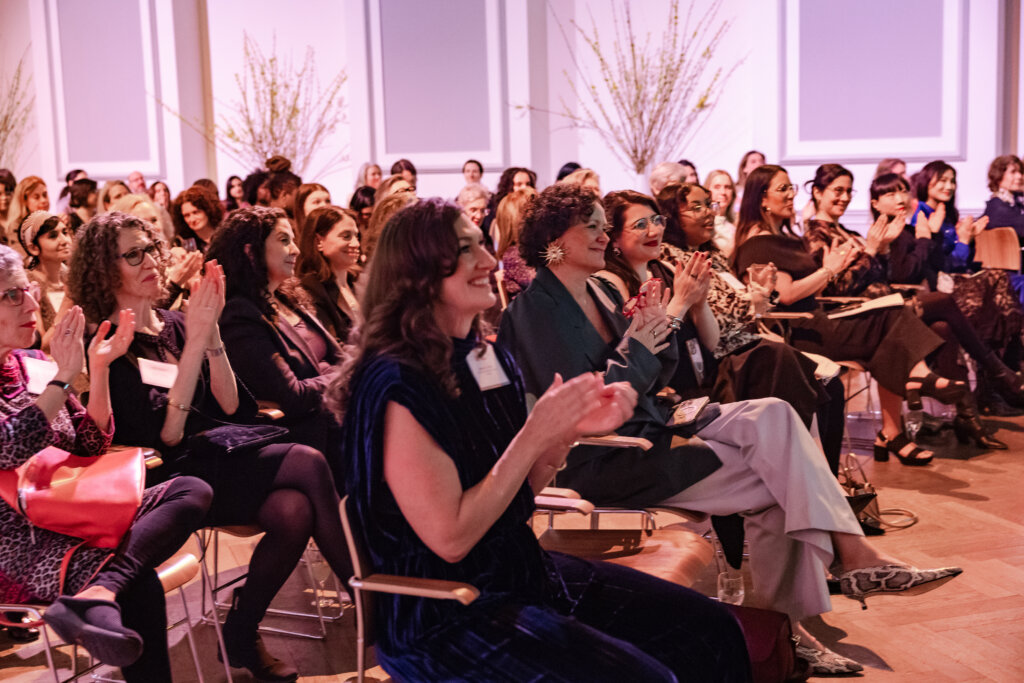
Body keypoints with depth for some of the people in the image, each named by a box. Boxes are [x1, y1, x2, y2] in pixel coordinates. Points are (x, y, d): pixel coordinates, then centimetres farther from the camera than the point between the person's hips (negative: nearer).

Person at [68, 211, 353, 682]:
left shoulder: (173, 324, 12)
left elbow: (230, 406, 4)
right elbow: (165, 435, -17)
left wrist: (211, 330, -9)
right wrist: (196, 340, -21)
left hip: (217, 454, 6)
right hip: (173, 478, -6)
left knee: (295, 513, -25)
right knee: (307, 464, -25)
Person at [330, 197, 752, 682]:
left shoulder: (490, 359, 5)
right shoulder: (397, 384, -20)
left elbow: (518, 490, 11)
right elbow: (451, 539, -21)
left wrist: (571, 429, -6)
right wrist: (535, 434, -20)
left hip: (523, 568, 8)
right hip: (443, 615, -8)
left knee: (712, 631, 2)